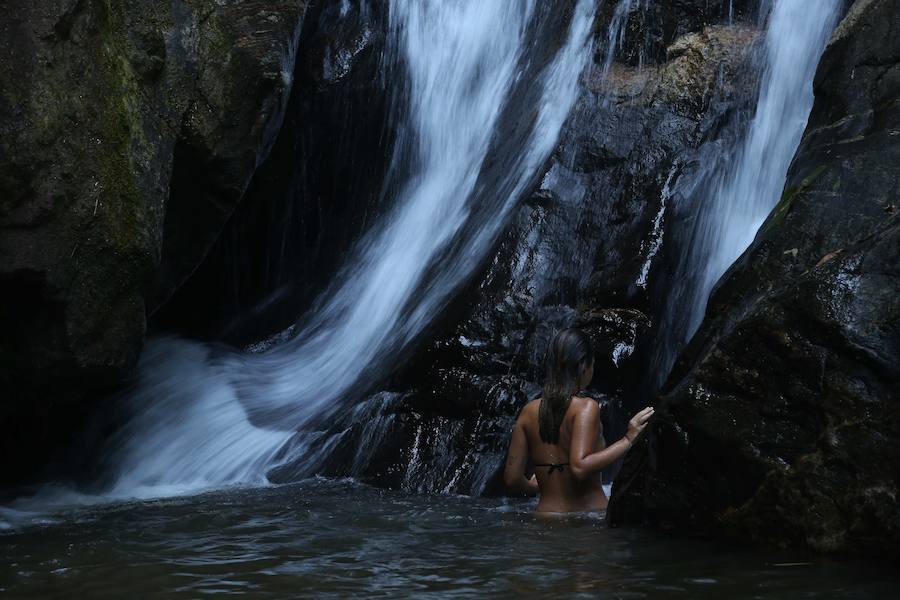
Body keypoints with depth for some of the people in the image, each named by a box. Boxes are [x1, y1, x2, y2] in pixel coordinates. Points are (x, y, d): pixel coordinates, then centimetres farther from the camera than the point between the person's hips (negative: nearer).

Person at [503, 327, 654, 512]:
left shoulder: (529, 412, 7)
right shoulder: (585, 407, -8)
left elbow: (512, 479, 5)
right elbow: (580, 467, -21)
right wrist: (628, 440, -14)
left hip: (546, 513, 5)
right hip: (589, 516, -5)